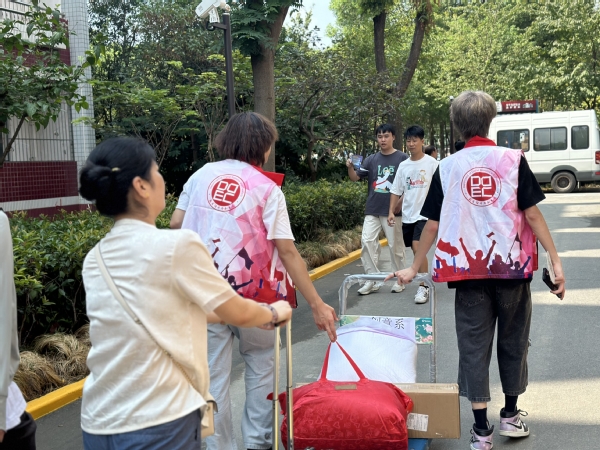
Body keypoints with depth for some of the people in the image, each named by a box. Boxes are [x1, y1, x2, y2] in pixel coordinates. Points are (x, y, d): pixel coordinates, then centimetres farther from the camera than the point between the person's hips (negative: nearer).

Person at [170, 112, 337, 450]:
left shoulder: (201, 175, 5)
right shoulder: (267, 188, -6)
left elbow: (176, 224, 7)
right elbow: (287, 251, -11)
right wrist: (317, 304, -9)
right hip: (251, 293, -2)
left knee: (214, 375, 9)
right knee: (262, 366, 17)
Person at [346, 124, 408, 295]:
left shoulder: (402, 158, -3)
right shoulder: (371, 159, 7)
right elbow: (355, 178, 5)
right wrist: (350, 167, -15)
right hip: (372, 210, 4)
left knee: (395, 246, 4)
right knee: (367, 242, -3)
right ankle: (372, 280, 4)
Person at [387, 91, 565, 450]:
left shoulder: (447, 168, 0)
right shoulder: (513, 160, -3)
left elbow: (433, 224, 2)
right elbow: (532, 213, -6)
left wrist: (414, 268, 11)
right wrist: (555, 260, -2)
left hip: (468, 270, 0)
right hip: (512, 266, 0)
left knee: (474, 345, 7)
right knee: (513, 340, 16)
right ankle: (511, 415, 28)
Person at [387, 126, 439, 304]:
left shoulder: (431, 163, -5)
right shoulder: (403, 166, 9)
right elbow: (397, 191, 12)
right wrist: (391, 211, 4)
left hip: (424, 213, -5)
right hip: (407, 215, 6)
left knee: (417, 247, -18)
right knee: (417, 249, 12)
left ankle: (423, 287, -12)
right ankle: (423, 280, 27)